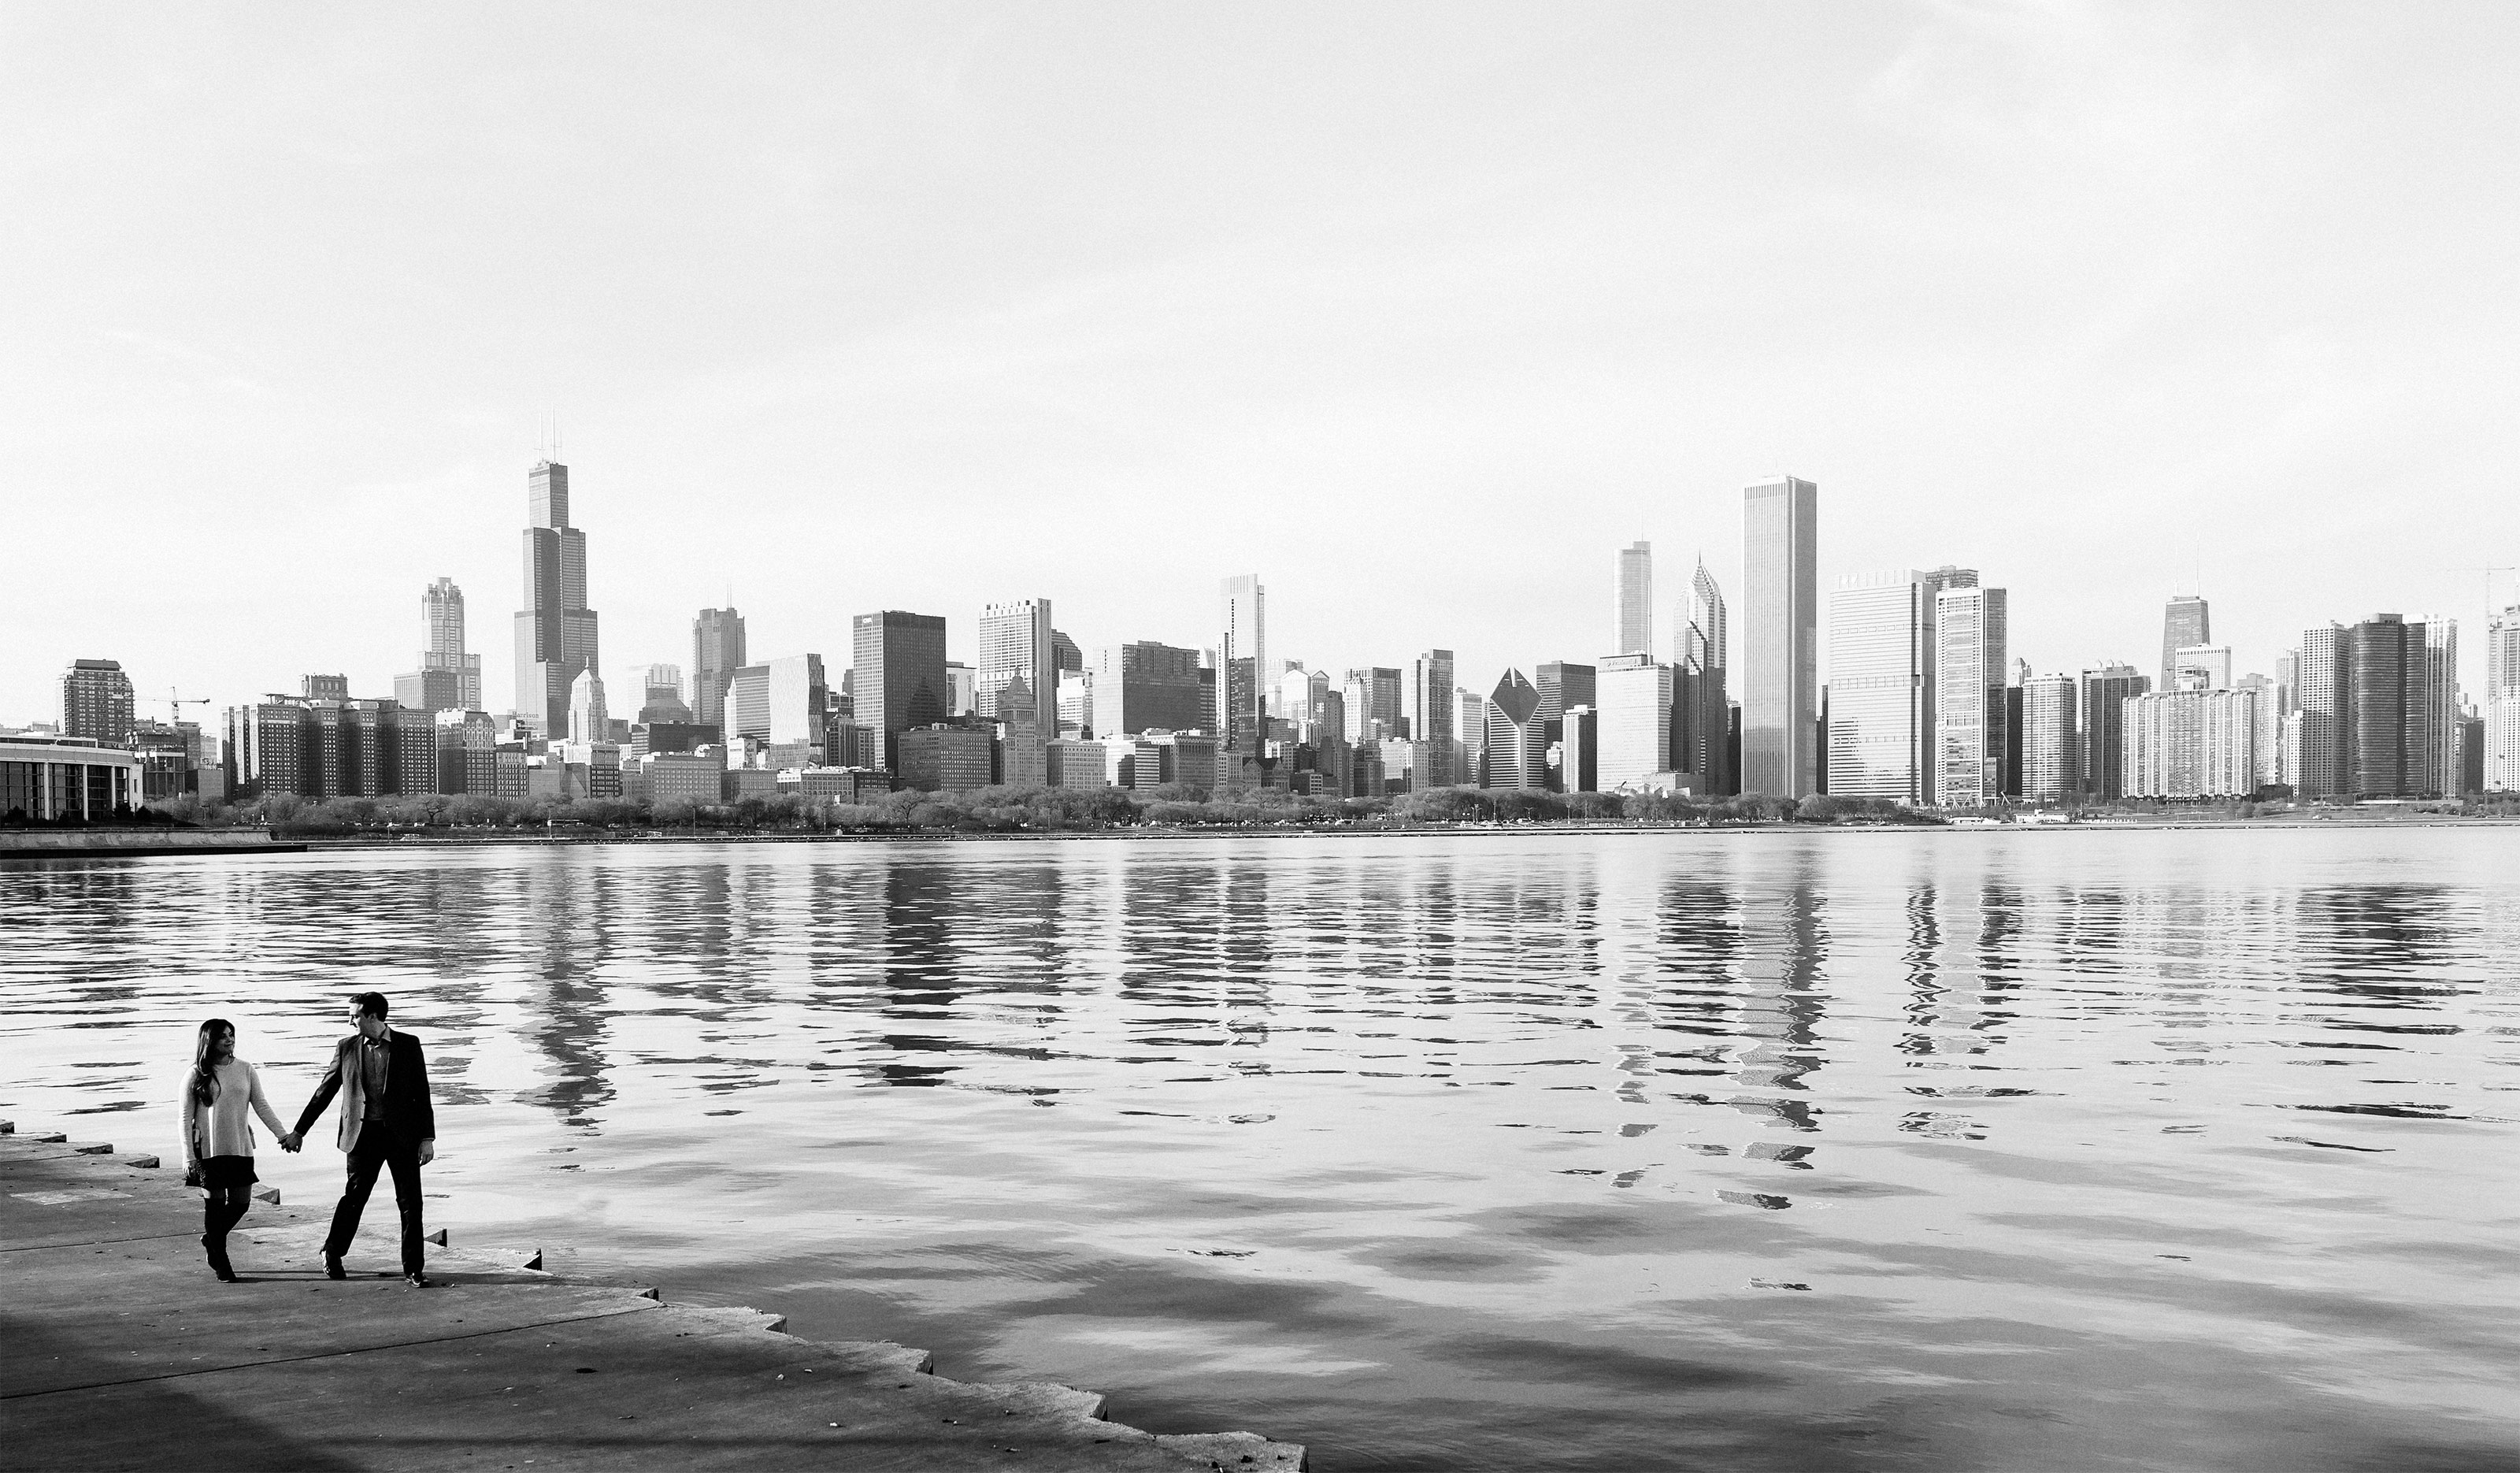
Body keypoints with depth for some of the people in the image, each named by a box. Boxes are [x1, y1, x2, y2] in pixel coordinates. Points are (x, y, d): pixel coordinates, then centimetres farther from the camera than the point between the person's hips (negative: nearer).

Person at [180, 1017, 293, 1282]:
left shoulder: (245, 1070, 5)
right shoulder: (196, 1076, -4)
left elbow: (261, 1105, 6)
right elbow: (186, 1118, -2)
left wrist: (282, 1134, -3)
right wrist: (188, 1157, -7)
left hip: (241, 1148, 3)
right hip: (208, 1149, -3)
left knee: (241, 1202, 5)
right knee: (215, 1203, 0)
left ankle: (212, 1239, 34)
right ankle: (220, 1264, 13)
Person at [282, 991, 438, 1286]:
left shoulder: (408, 1045, 0)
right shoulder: (346, 1048, 5)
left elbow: (422, 1094, 0)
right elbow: (324, 1092, 13)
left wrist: (427, 1137, -5)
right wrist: (299, 1132, 14)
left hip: (401, 1134, -1)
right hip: (363, 1134, 1)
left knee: (410, 1201, -1)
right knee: (354, 1196, 5)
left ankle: (413, 1268, 8)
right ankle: (332, 1256, 28)